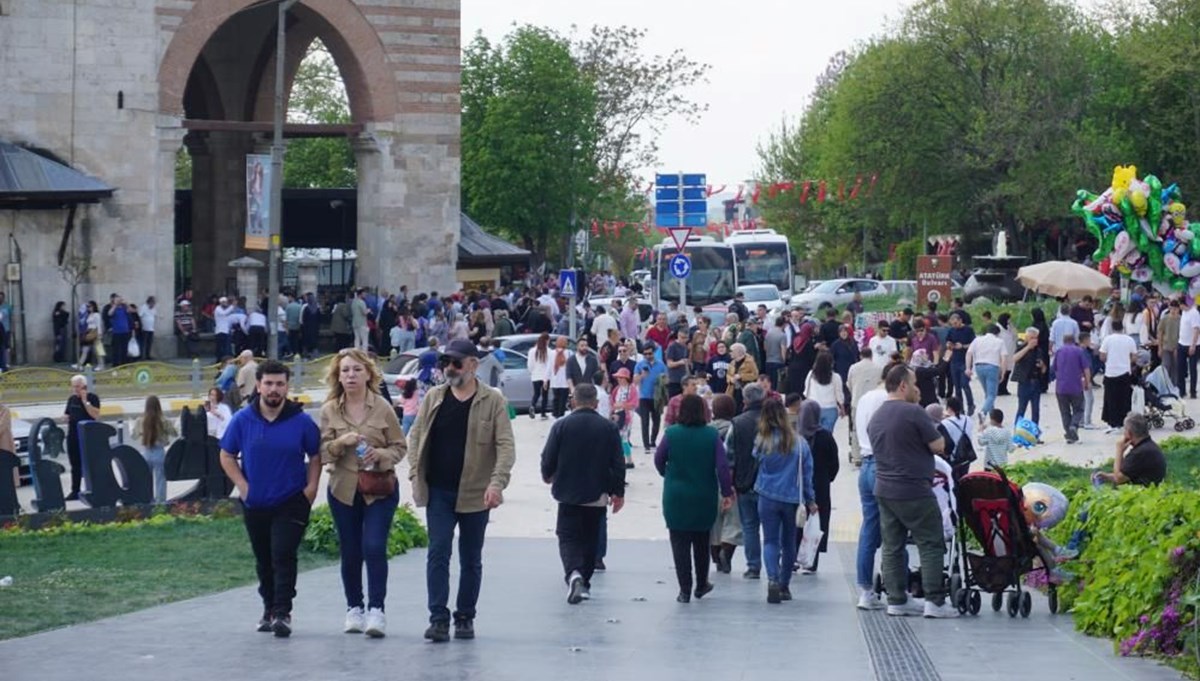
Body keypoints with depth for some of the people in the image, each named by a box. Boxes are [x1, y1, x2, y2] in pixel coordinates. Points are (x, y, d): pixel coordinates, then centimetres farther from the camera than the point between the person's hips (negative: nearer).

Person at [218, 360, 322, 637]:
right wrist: (242, 485, -3)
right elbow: (227, 456, 8)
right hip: (255, 503, 3)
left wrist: (311, 487, -6)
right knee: (263, 560, 13)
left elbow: (315, 457, 6)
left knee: (283, 556, -12)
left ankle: (282, 613, -12)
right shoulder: (242, 420, -1)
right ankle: (269, 609, 27)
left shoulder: (302, 421, -5)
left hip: (291, 502, -3)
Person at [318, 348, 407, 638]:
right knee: (350, 553, 8)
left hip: (380, 489, -2)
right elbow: (322, 453, 2)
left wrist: (381, 455, -17)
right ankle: (354, 608, 22)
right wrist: (341, 443, -17)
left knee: (374, 547, -15)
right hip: (343, 490, 2)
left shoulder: (383, 408, -2)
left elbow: (400, 447, 3)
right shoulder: (329, 411, 3)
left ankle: (376, 610, -11)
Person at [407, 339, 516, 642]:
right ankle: (438, 618, -8)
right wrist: (415, 475, -1)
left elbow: (505, 446, -7)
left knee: (471, 559, 8)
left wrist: (497, 482, -20)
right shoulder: (434, 398, 6)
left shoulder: (493, 401, -3)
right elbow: (416, 435, 11)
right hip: (438, 492, 2)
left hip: (475, 493, -1)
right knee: (438, 553, -7)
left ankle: (465, 618, 18)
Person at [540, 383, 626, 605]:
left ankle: (574, 573, -23)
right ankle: (584, 582, 21)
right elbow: (618, 463, -2)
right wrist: (618, 492, 9)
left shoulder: (561, 426, -9)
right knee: (590, 539, 15)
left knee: (568, 536, 3)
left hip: (569, 494, -2)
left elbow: (548, 459, -5)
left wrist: (548, 477, 18)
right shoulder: (608, 428, -4)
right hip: (597, 495, 2)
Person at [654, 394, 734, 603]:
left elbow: (659, 460, 1)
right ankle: (701, 585, 30)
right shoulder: (711, 435, -9)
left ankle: (685, 590, 2)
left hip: (676, 498, -2)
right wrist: (727, 492, -3)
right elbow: (722, 466, -11)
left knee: (680, 544, 5)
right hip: (705, 499, 2)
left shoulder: (671, 434, -11)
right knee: (701, 542, 20)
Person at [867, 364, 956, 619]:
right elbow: (938, 446, -11)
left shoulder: (875, 418, 11)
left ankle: (896, 600, 10)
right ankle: (935, 601, -6)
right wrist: (930, 429, 7)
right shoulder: (914, 413, -14)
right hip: (914, 491, -8)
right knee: (931, 544, -2)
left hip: (884, 490, 8)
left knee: (892, 546, 9)